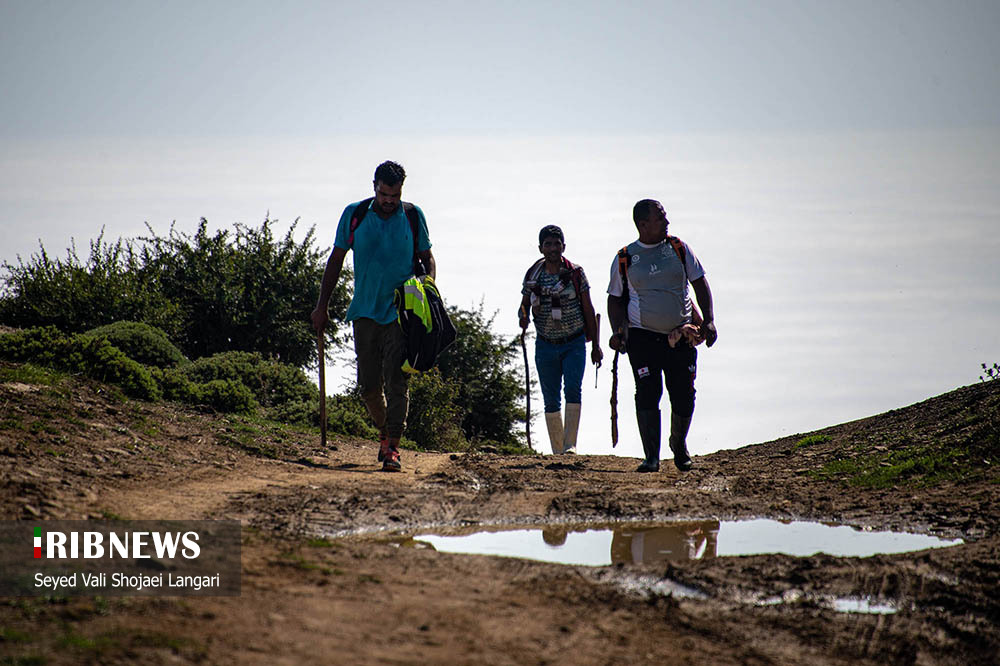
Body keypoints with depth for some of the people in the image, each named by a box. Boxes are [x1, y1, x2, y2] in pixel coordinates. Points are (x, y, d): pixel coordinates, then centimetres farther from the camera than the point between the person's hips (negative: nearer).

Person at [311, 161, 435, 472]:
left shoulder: (413, 216, 2)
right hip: (365, 312, 2)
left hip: (401, 312, -2)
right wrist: (322, 306, 9)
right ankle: (384, 431, 27)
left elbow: (427, 258, 12)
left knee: (396, 381, -10)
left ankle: (392, 446, -11)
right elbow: (336, 259, 10)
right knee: (369, 384, 4)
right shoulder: (354, 215, 3)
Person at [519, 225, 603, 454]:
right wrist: (523, 317, -16)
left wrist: (595, 345, 4)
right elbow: (524, 305, 9)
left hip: (574, 344, -2)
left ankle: (570, 445, -21)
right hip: (546, 346, 2)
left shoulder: (575, 273, -3)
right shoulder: (532, 276, 0)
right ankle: (558, 451, 12)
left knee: (573, 389, -20)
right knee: (551, 400, 4)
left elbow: (588, 309, 3)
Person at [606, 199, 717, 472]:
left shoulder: (679, 248, 5)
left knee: (683, 396, 2)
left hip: (681, 336, 2)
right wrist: (618, 332, -6)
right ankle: (651, 457, -9)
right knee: (648, 393, -12)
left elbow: (700, 284, 10)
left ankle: (679, 445, 29)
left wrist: (709, 321, -1)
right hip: (643, 337, -2)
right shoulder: (625, 258, 2)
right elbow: (615, 299, 9)